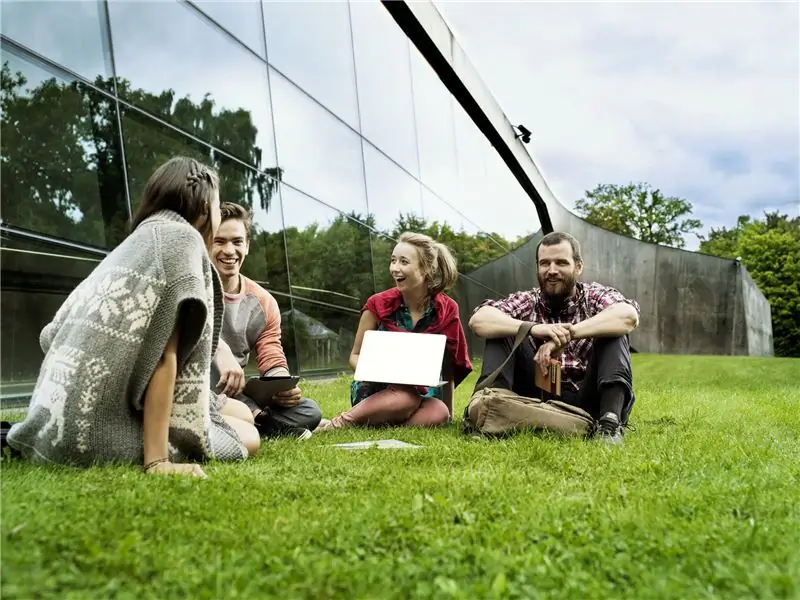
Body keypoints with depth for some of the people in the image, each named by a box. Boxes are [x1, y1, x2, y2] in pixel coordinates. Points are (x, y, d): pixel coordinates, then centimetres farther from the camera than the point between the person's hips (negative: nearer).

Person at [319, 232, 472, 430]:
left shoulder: (447, 310, -5)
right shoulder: (378, 305, -7)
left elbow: (448, 366, 6)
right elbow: (355, 357, 1)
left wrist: (448, 410, 8)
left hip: (423, 392, 2)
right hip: (376, 391, -2)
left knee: (438, 413, -34)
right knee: (407, 398, -38)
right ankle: (340, 423, -27)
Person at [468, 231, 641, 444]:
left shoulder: (596, 296, 3)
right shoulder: (526, 301, 6)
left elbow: (629, 316, -22)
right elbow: (478, 321, -14)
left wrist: (568, 333, -32)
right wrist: (533, 328, -30)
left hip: (587, 402, -1)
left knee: (612, 333, -18)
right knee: (502, 334, -10)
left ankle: (610, 422, -35)